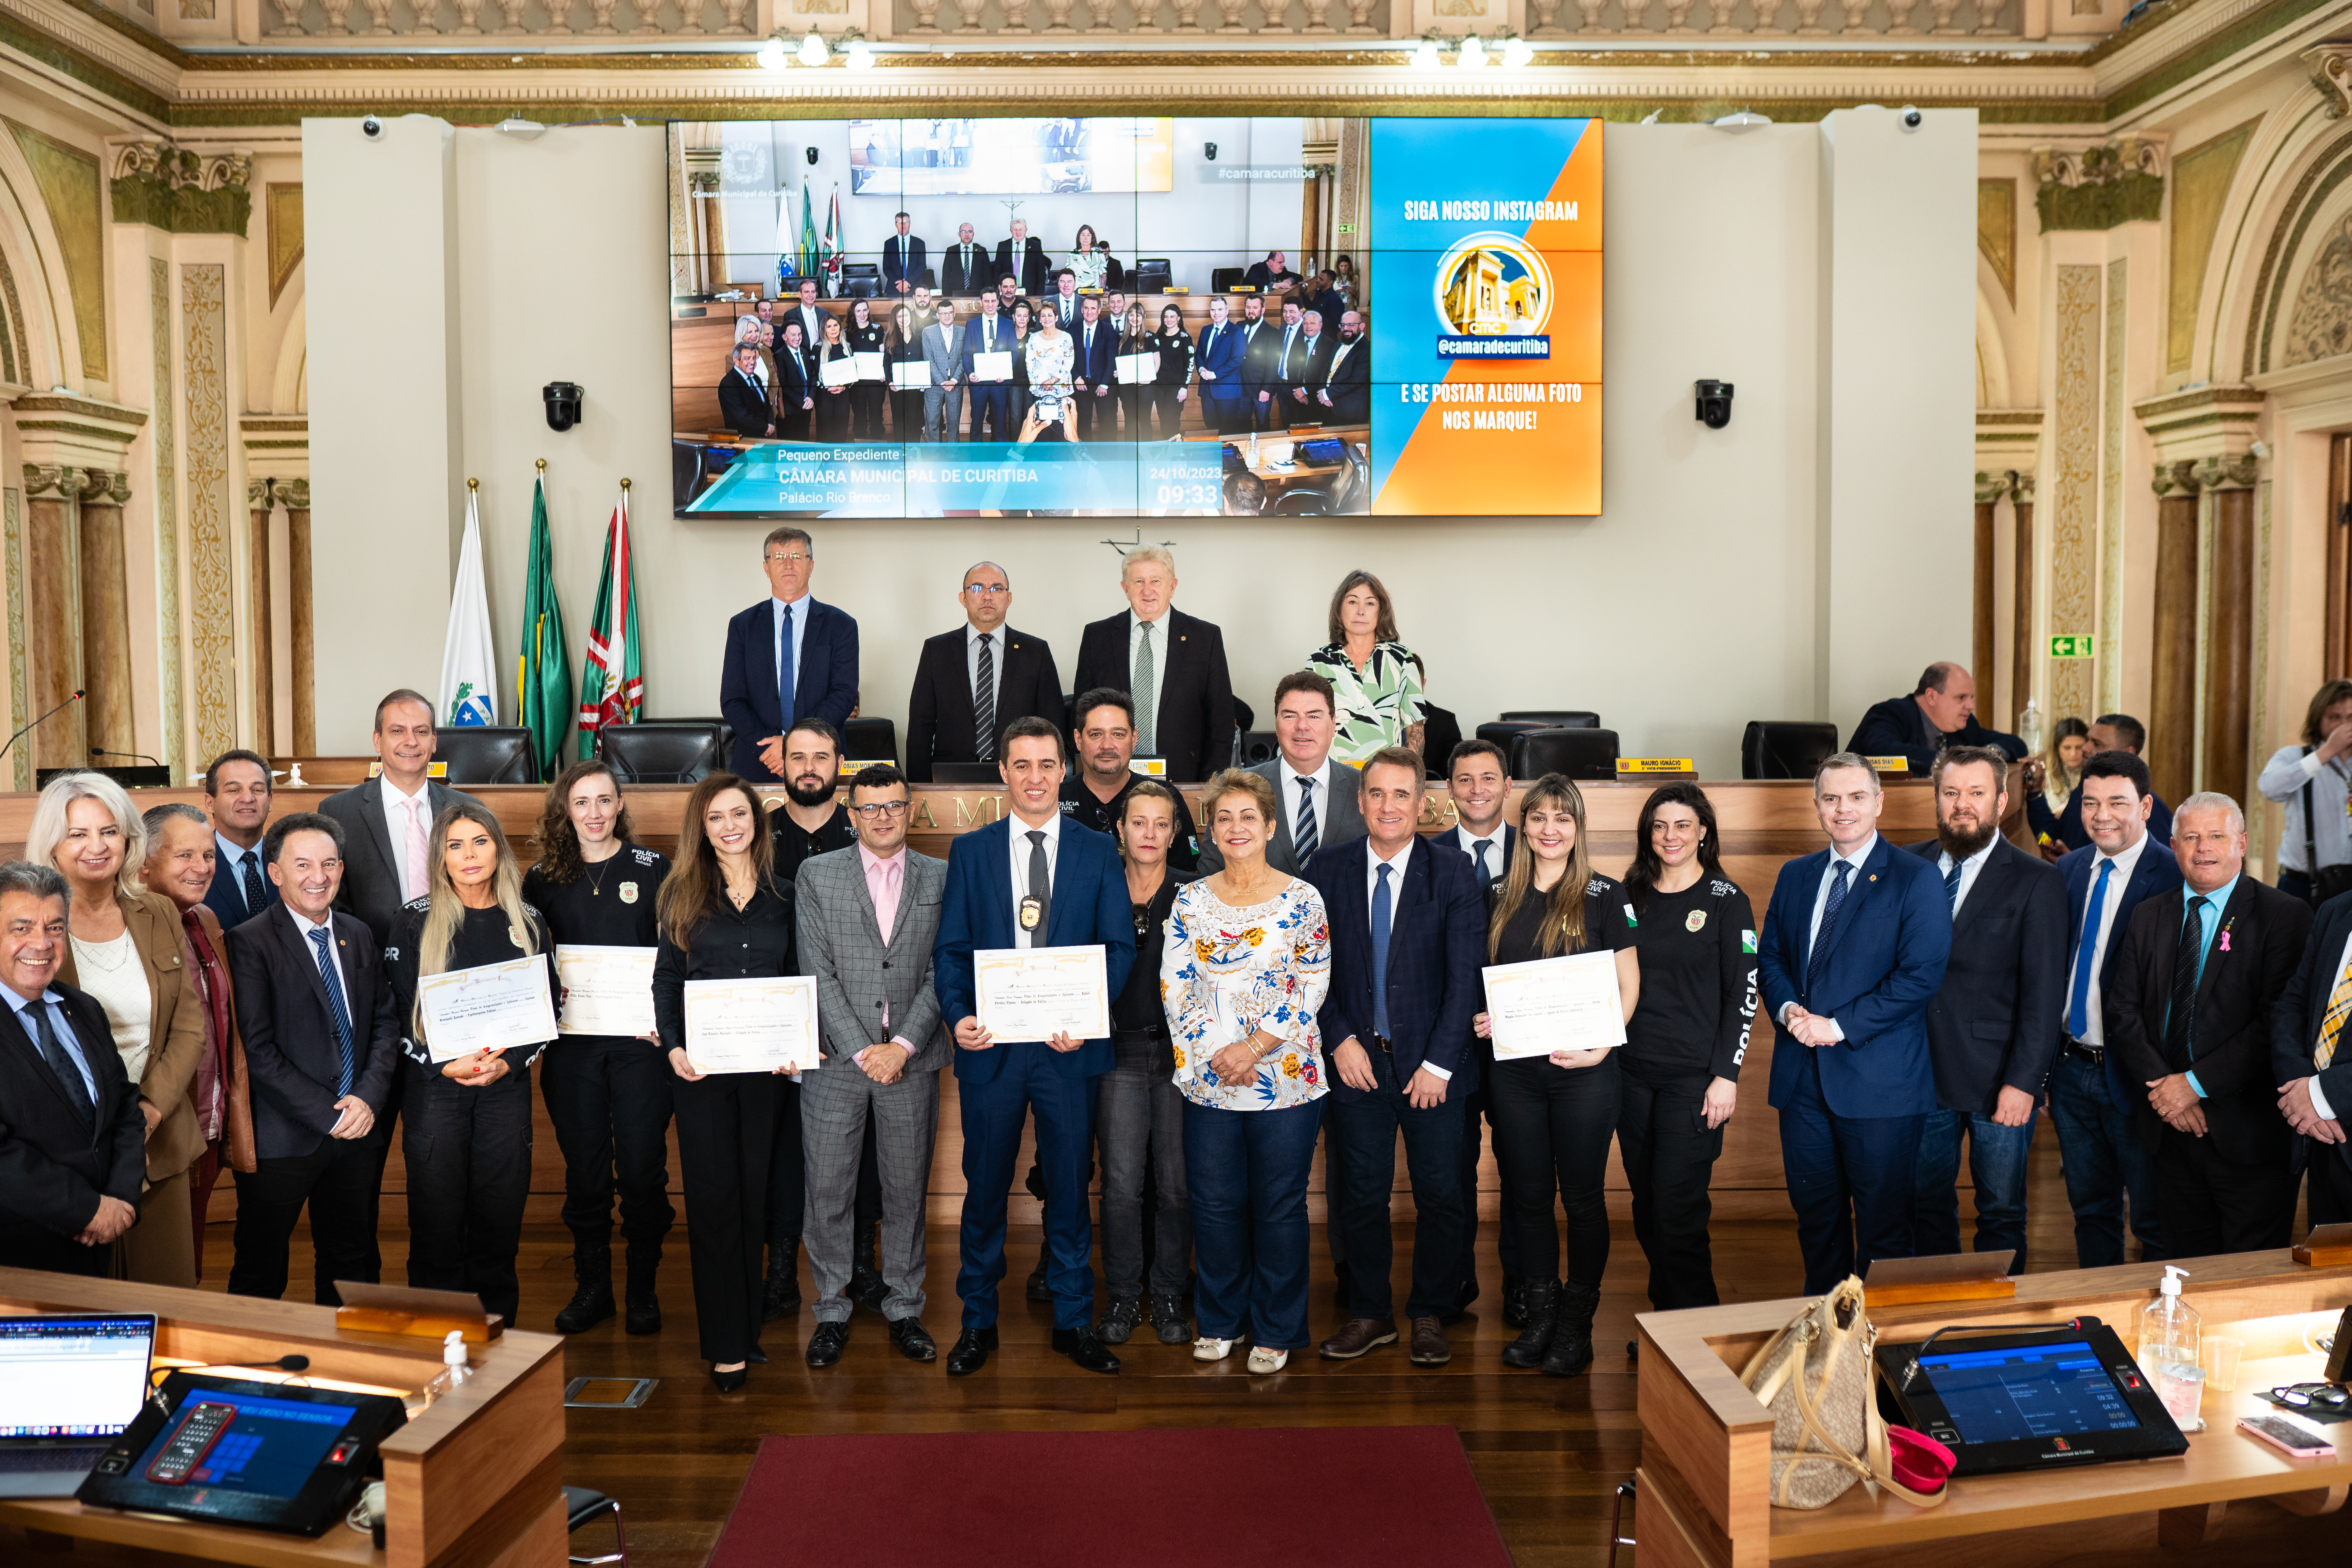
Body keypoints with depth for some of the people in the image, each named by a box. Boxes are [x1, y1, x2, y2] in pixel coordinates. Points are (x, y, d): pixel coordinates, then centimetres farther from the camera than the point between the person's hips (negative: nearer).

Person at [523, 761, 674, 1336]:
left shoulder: (654, 869, 2)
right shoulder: (543, 879, 8)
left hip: (640, 1039, -2)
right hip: (572, 1044, 2)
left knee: (642, 1165, 1)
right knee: (584, 1168, 8)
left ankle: (643, 1288, 16)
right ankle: (592, 1286, 21)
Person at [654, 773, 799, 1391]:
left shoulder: (785, 895, 7)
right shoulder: (682, 894, 4)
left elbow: (800, 980, 9)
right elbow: (666, 978, 4)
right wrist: (673, 1046, -10)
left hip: (767, 1063, 1)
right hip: (701, 1064, -1)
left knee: (754, 1194, 8)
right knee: (713, 1197, -1)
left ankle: (748, 1324, 20)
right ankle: (725, 1345, 4)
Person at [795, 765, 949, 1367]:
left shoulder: (941, 878, 5)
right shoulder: (818, 875, 3)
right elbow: (818, 972, -3)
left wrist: (901, 1046, -10)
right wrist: (863, 1051, -10)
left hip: (911, 1059, 1)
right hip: (836, 1058, -1)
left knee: (907, 1188, 8)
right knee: (827, 1189, 3)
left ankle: (904, 1308, 22)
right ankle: (832, 1311, 17)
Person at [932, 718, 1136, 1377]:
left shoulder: (1098, 852, 5)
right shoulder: (970, 851, 7)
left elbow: (1120, 946, 2)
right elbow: (950, 948, 5)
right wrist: (958, 1015, -12)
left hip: (1068, 1047, 0)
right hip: (990, 1046, 0)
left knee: (1069, 1186, 8)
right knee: (985, 1188, 8)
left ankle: (1073, 1322, 22)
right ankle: (978, 1323, 22)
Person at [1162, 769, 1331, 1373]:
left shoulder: (1302, 899, -1)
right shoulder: (1190, 902, 6)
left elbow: (1313, 985, -6)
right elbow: (1175, 984, 2)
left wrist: (1254, 1048, -13)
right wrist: (1215, 1052, -10)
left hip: (1286, 1077, -2)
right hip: (1207, 1081, 2)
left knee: (1280, 1205, 5)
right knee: (1214, 1203, 9)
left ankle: (1276, 1331, 19)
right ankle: (1221, 1322, 26)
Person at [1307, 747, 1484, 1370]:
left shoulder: (1452, 877, -3)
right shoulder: (1328, 870, 2)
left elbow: (1465, 979, -6)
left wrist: (1439, 1063, -10)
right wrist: (1340, 1040, -6)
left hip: (1431, 1065, -1)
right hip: (1358, 1060, 1)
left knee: (1440, 1196, 6)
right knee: (1362, 1195, 8)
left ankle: (1429, 1316, 23)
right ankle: (1369, 1314, 24)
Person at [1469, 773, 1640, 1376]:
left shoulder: (1605, 896, -2)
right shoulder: (1501, 897, 8)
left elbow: (1628, 986, -2)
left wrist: (1601, 1049, -14)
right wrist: (1482, 1019, -2)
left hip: (1584, 1071, -3)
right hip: (1516, 1068, 4)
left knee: (1582, 1195, 4)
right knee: (1529, 1194, 10)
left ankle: (1577, 1322, 17)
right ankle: (1541, 1314, 23)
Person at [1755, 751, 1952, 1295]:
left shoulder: (1916, 879, -5)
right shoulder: (1795, 876, 12)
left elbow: (1920, 976, -12)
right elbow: (1769, 956, 17)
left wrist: (1838, 1025, -15)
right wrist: (1786, 1008, -4)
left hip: (1879, 1082, -5)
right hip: (1803, 1076, 5)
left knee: (1883, 1225, 2)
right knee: (1816, 1214, 13)